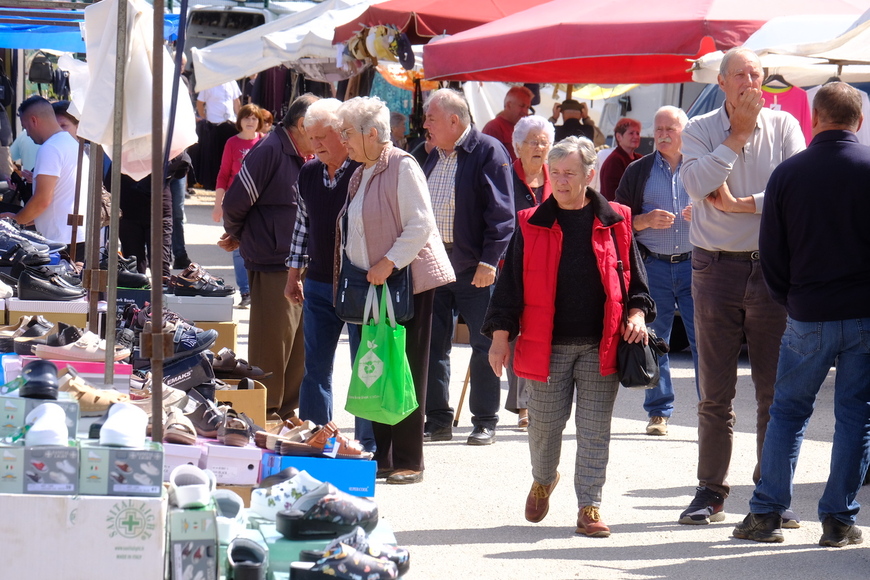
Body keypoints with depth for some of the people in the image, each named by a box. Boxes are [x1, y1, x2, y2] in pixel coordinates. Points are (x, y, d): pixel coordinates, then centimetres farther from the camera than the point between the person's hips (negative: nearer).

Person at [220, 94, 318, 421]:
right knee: (273, 344, -3)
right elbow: (236, 201, -14)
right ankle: (265, 416, 5)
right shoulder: (270, 151, -13)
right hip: (273, 266, -8)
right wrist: (235, 235, 4)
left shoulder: (307, 158, 15)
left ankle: (286, 413, 22)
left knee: (298, 343, 12)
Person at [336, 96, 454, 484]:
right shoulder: (361, 175, 17)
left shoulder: (402, 167, -10)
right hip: (374, 288, 9)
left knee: (406, 373, -5)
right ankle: (382, 458, 13)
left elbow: (421, 226, -17)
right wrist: (361, 273, 14)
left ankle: (408, 462, 0)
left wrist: (389, 263, -21)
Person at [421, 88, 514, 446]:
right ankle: (437, 421, 14)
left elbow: (500, 212, -13)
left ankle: (485, 423, 9)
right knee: (432, 345, 7)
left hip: (475, 268, -7)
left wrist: (489, 262, -19)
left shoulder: (489, 152, -8)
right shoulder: (434, 157, 15)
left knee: (484, 345, 1)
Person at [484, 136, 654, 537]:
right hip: (547, 346, 0)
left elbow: (634, 277, 12)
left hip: (601, 347, 0)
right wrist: (501, 335, -1)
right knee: (544, 423, 8)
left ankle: (589, 506, 5)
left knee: (594, 429, -1)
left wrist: (637, 313, -4)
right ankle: (543, 480, 36)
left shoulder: (614, 222, 4)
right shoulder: (532, 225, 4)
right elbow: (510, 282, 4)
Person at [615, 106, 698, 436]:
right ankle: (658, 412, 13)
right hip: (653, 265, 1)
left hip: (694, 264, -1)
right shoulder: (638, 171, 11)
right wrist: (645, 220, -8)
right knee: (654, 340, 4)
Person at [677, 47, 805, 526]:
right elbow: (697, 184, -15)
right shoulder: (700, 130, 3)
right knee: (715, 391, 3)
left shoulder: (783, 126, 3)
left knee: (774, 389, 1)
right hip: (716, 268, 0)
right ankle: (710, 491, 10)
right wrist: (739, 134, -10)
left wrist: (742, 204, -12)